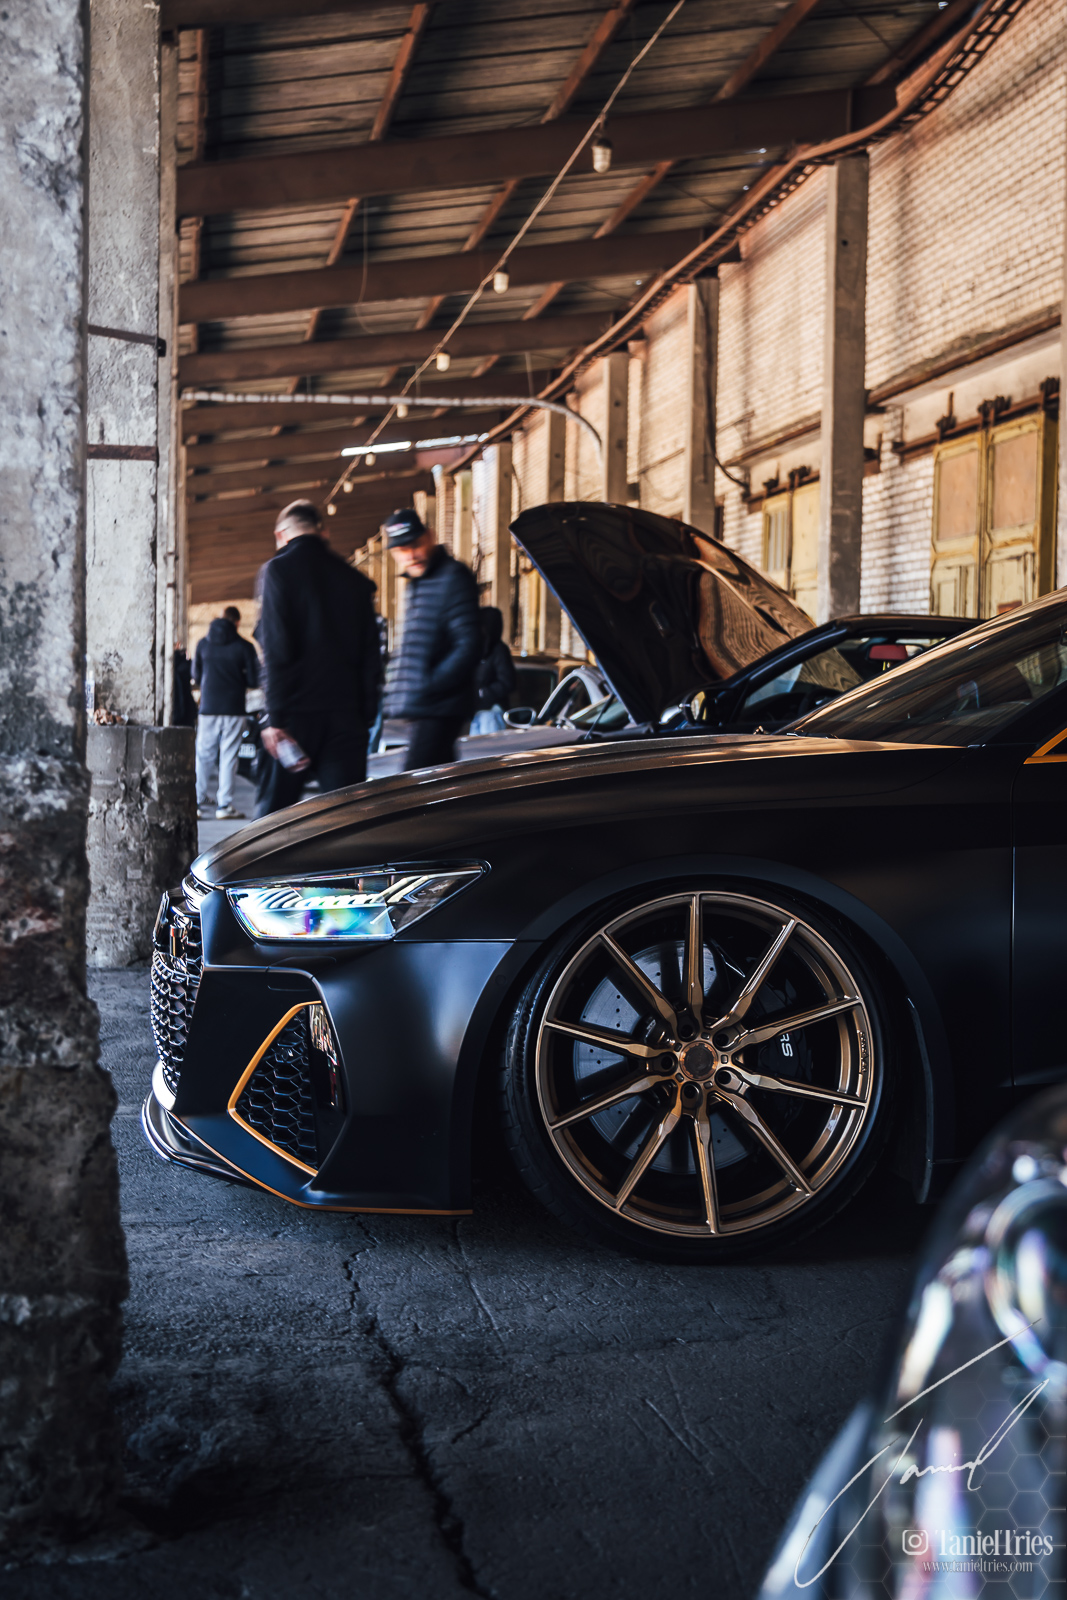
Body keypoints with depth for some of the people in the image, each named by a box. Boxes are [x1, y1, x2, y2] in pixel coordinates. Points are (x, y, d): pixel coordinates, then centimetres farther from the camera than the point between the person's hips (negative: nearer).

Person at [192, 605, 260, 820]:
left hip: (208, 708, 3)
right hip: (233, 709, -2)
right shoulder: (244, 647, -6)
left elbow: (196, 676, 12)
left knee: (204, 755, 8)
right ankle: (224, 804, 1)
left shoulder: (203, 643, 4)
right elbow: (253, 681, -5)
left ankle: (199, 802, 7)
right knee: (228, 756, 1)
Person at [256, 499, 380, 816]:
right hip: (347, 715, 3)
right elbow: (371, 657, 9)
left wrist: (275, 718, -12)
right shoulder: (353, 579, 11)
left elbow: (276, 651, -11)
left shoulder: (278, 570, -3)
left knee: (272, 812, 7)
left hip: (297, 712, -3)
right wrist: (364, 717, 12)